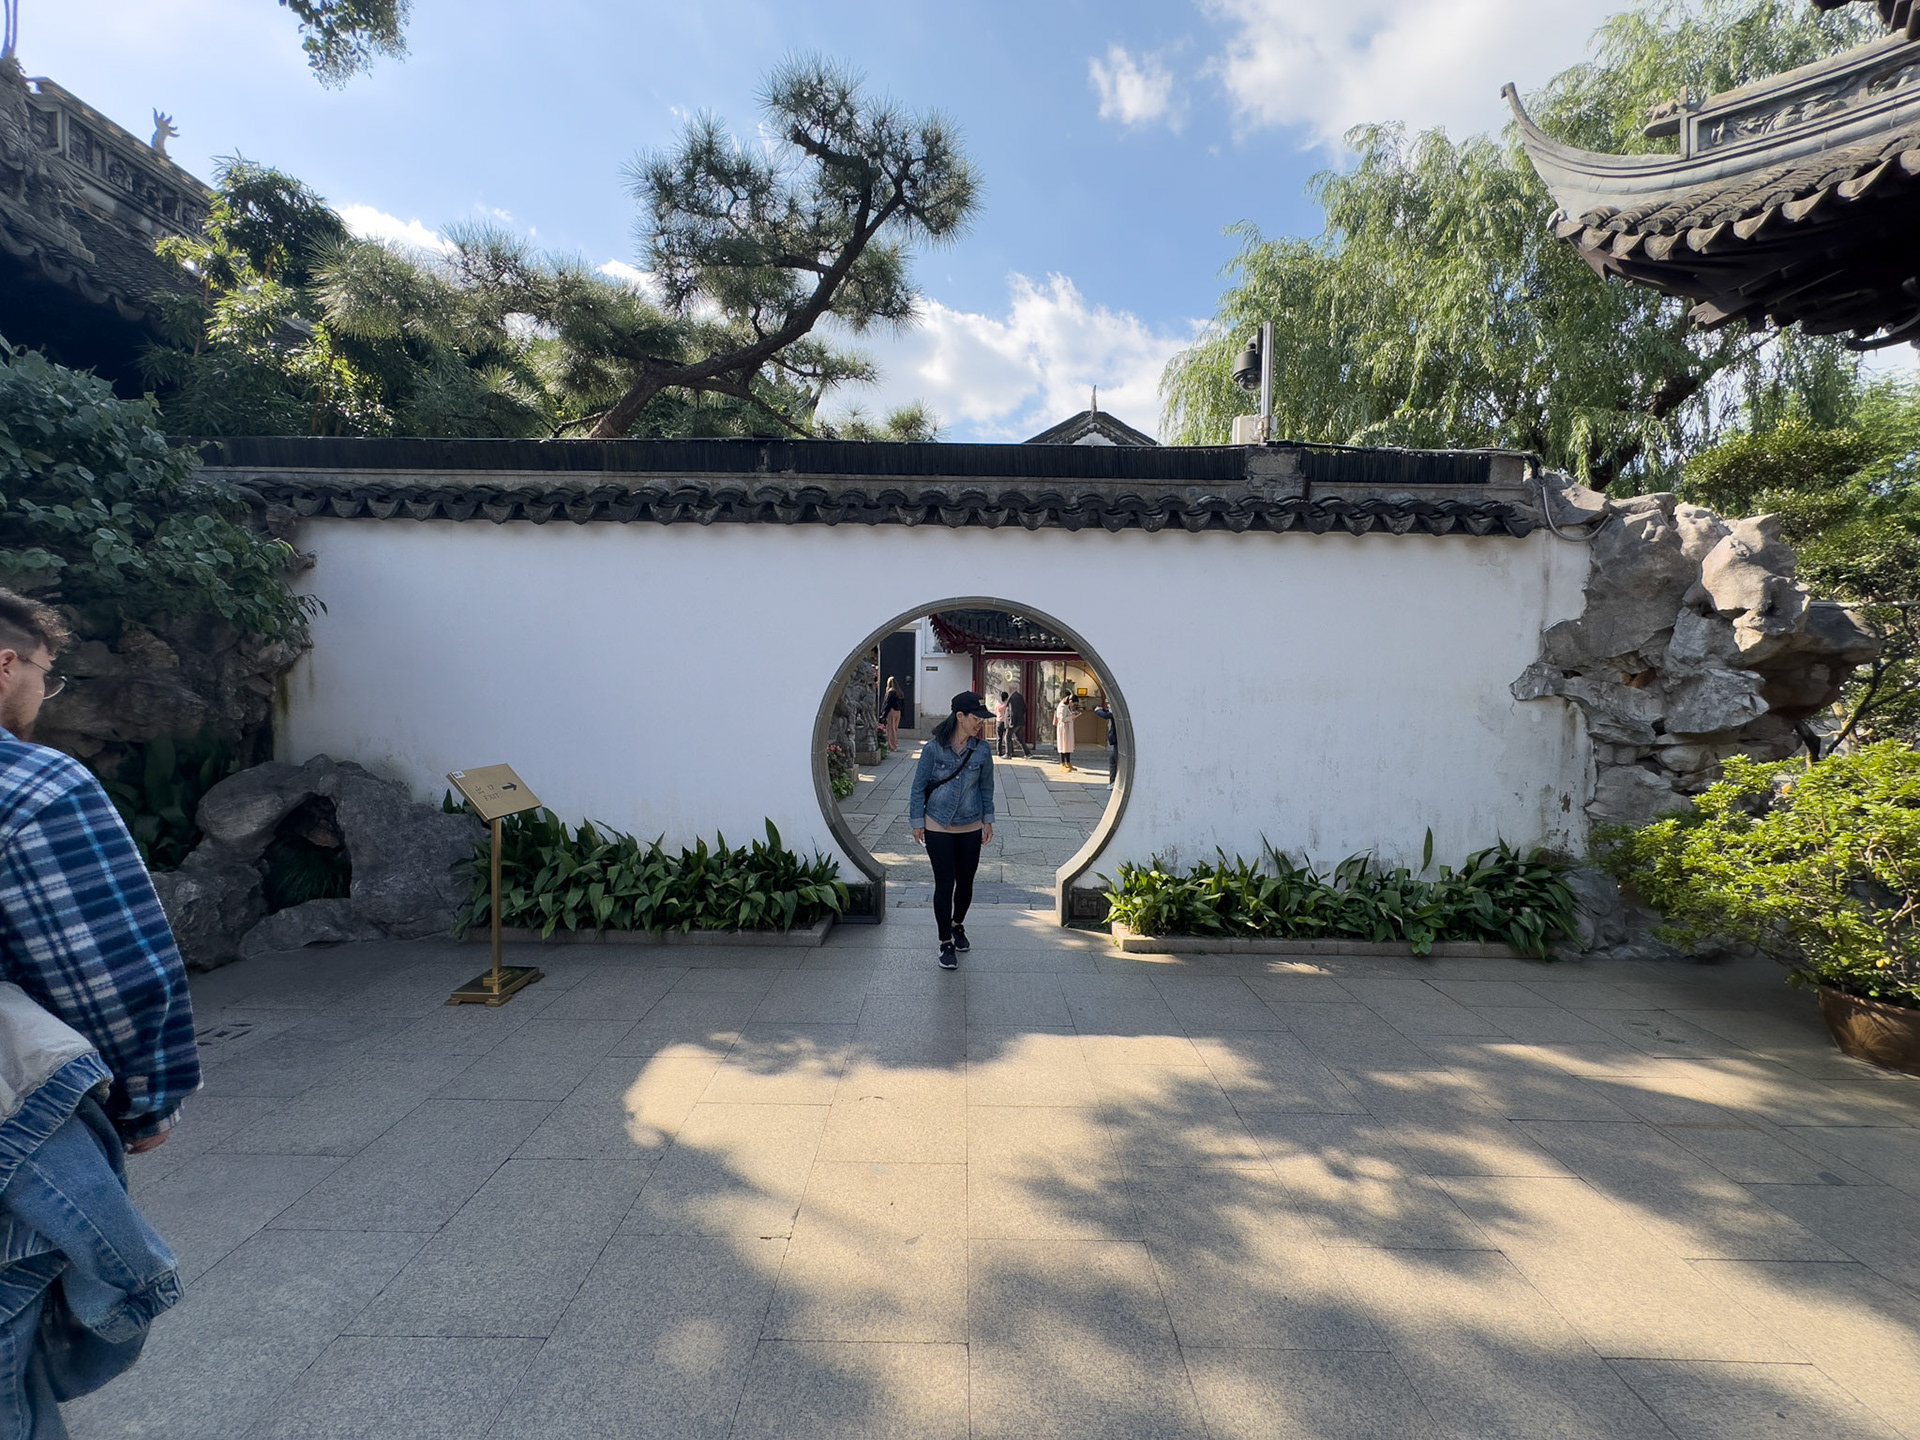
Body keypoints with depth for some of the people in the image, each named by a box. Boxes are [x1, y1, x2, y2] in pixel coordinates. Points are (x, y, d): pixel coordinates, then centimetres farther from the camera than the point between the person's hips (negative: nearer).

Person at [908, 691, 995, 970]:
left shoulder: (983, 750, -5)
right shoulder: (933, 748, -12)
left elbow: (986, 787, 7)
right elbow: (919, 787, -3)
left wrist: (988, 821, 8)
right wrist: (917, 823, -2)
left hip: (971, 829, 3)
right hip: (938, 828, -3)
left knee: (965, 882, 13)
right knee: (944, 884, 1)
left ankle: (957, 925, 41)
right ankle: (946, 943, 16)